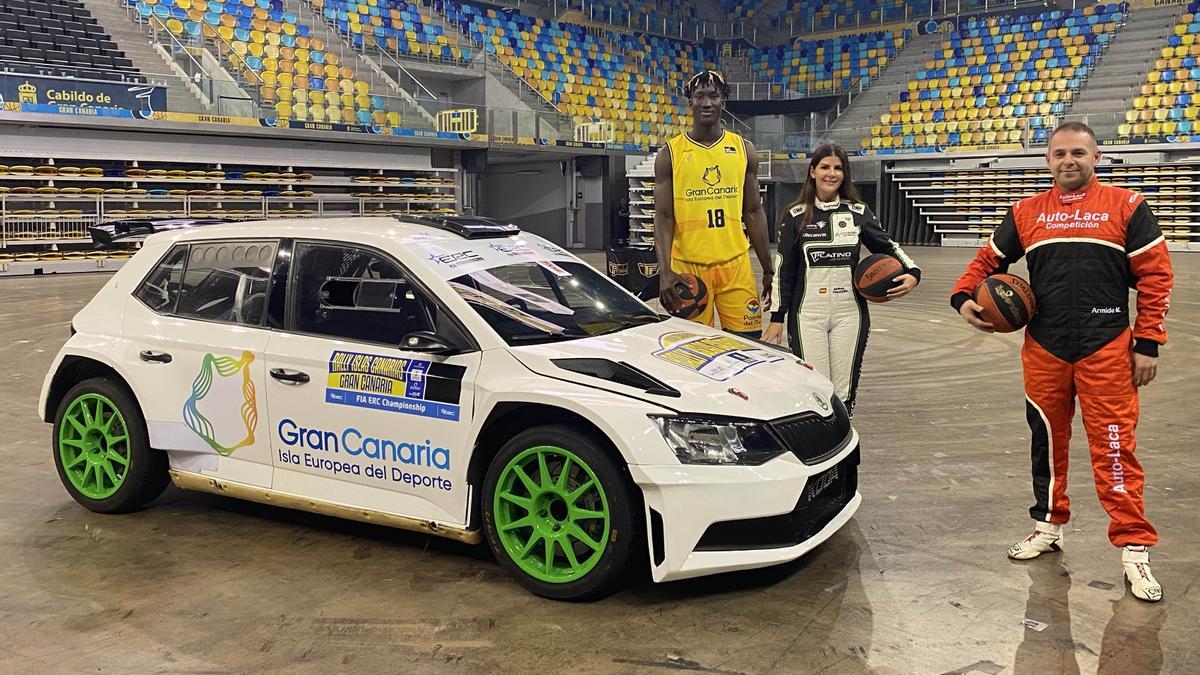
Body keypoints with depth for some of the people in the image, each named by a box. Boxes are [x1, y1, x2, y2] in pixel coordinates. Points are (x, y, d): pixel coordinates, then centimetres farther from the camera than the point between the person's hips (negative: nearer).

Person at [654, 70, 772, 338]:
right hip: (688, 265, -2)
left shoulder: (743, 149, 9)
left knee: (749, 342, -1)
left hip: (736, 263, 2)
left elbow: (753, 213, 11)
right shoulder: (670, 154, 2)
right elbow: (663, 217, -2)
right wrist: (664, 271, -15)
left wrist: (768, 269, 9)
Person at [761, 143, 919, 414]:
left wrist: (911, 272, -8)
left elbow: (887, 245, 13)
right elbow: (783, 269, 5)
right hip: (808, 313, -1)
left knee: (844, 392, 4)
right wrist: (777, 318, 3)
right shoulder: (796, 216, 4)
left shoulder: (858, 212, 7)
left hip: (849, 312, 2)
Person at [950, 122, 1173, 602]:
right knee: (1047, 441, 13)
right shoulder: (1026, 213, 8)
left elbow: (1155, 276, -1)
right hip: (1043, 351, 3)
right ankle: (1049, 526, 28)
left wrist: (1147, 344, -5)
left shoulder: (1126, 207, 0)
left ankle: (1134, 547, 4)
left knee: (1114, 447, -4)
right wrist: (964, 297, -3)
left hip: (1106, 350, -3)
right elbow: (988, 259, 17)